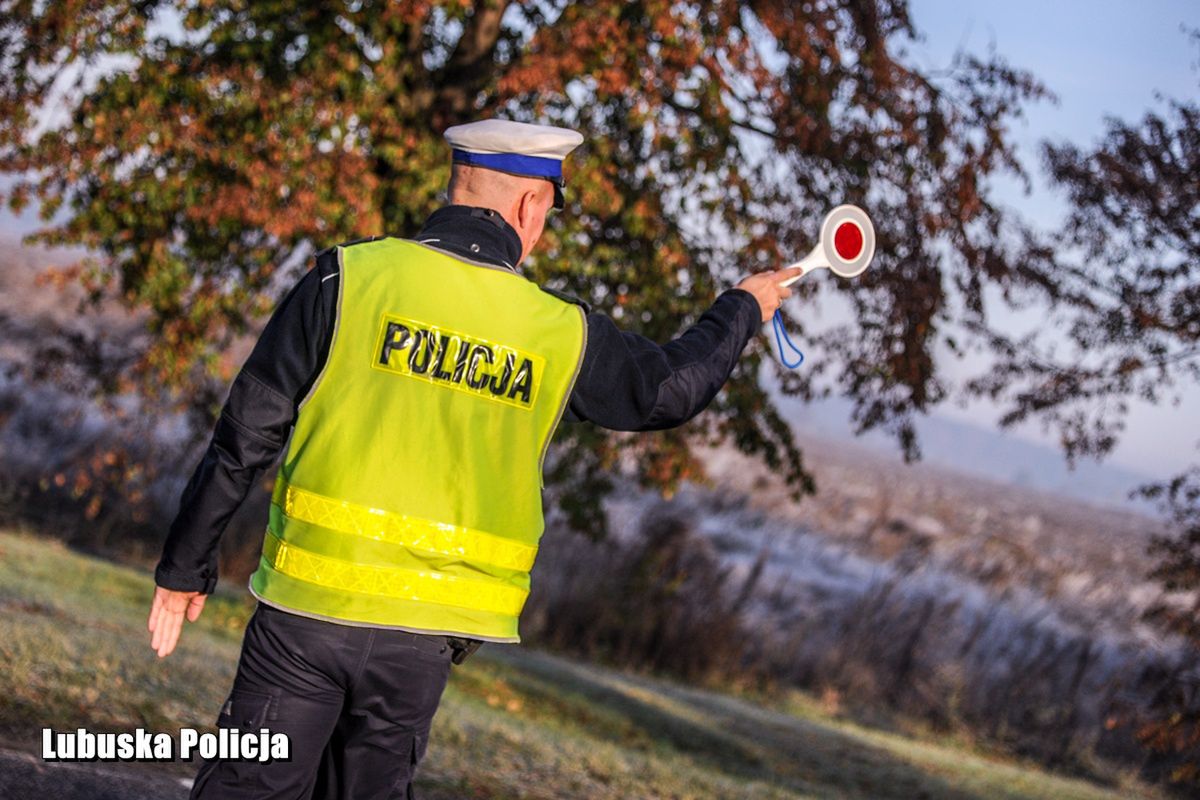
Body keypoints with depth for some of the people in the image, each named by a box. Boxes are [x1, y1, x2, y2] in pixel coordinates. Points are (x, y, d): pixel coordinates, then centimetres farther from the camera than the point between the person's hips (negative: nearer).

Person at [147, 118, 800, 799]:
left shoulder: (350, 277, -5)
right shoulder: (565, 333, 0)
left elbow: (248, 434, -3)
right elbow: (669, 390, 20)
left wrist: (186, 565, 6)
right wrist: (742, 311, 38)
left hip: (310, 603, -1)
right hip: (424, 638, 2)